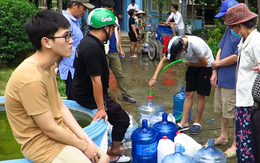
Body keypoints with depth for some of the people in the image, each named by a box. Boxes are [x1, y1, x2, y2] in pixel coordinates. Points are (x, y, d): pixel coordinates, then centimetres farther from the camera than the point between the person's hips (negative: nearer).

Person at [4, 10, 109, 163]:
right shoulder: (31, 78, -28)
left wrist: (85, 137, -2)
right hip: (40, 142, -8)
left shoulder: (48, 66, 2)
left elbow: (60, 106, 6)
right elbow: (49, 129, -22)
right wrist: (83, 146, -10)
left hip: (59, 132, 9)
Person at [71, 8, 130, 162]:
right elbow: (96, 80, -28)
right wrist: (100, 108, -23)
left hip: (83, 91, 10)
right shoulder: (93, 47, -28)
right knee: (123, 119, 2)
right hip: (89, 96, -10)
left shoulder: (88, 41, 5)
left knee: (114, 107, 31)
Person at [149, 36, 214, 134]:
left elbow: (204, 63, -23)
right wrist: (154, 78, -15)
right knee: (188, 94, 3)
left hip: (205, 66, -6)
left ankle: (197, 123, 14)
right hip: (193, 65, 6)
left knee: (200, 95, -1)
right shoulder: (175, 45, -18)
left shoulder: (195, 44, -37)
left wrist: (189, 64, -9)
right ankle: (184, 123, 9)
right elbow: (163, 61, -9)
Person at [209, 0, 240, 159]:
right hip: (221, 78, 9)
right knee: (223, 110, 21)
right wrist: (215, 72, 5)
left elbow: (236, 57, -24)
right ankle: (223, 137, 38)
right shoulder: (229, 29, 6)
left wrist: (217, 64, -7)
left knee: (235, 113, 6)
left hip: (233, 81, -8)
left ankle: (237, 144, 22)